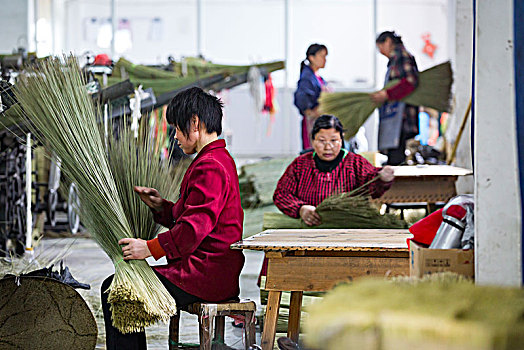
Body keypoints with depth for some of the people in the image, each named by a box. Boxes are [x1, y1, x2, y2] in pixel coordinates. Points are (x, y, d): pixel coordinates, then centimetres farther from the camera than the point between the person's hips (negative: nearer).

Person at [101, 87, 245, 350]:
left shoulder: (209, 167, -17)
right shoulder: (220, 159, 18)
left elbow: (194, 228, -26)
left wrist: (151, 248, -21)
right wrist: (161, 207, 10)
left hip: (203, 277, -11)